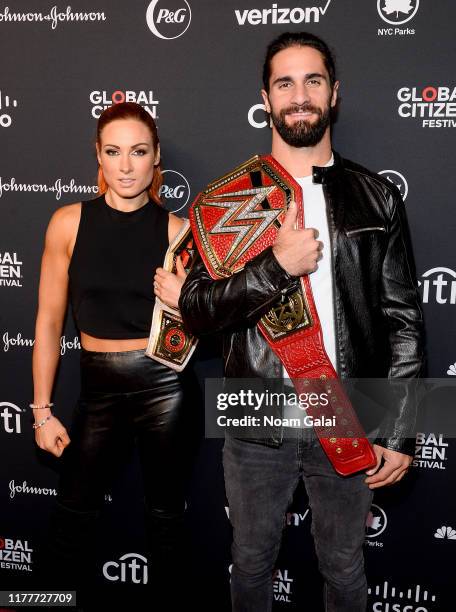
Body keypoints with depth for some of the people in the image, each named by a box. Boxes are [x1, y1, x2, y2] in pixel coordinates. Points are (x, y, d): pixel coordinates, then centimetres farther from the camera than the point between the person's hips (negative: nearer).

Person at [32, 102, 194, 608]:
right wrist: (42, 410, -1)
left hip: (162, 383, 0)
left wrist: (185, 304, -18)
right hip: (98, 387, 1)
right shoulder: (70, 222, -4)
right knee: (73, 513, 8)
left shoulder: (176, 229, -3)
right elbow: (49, 320, -1)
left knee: (164, 509, 13)